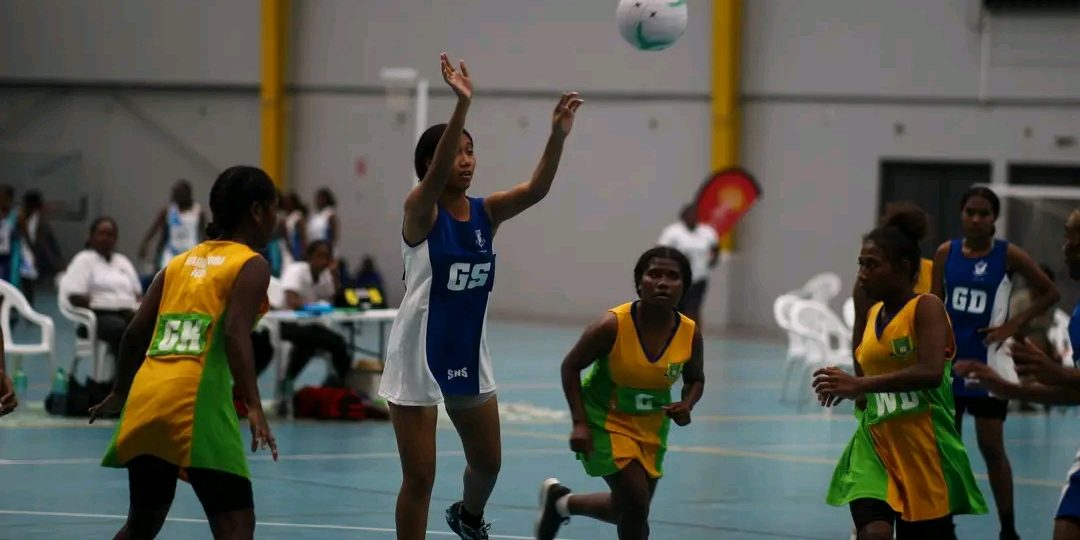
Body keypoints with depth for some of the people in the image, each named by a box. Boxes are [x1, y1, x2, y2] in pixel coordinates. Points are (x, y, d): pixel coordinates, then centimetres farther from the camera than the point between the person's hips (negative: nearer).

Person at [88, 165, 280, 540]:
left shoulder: (181, 262, 20)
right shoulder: (252, 266, 2)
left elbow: (136, 332, 16)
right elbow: (235, 334, -14)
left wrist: (120, 393, 29)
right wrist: (254, 407, -21)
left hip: (145, 397, 7)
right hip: (196, 403, -7)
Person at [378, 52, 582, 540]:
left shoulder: (485, 212, 1)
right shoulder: (420, 211, -14)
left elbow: (536, 188, -15)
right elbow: (435, 176, -34)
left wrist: (558, 134, -32)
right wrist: (463, 105, -47)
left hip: (469, 355, 6)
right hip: (419, 357, -6)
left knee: (487, 461, 21)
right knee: (419, 478, -3)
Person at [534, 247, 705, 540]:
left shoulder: (690, 334, -15)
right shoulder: (612, 326, -26)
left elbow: (695, 379, 4)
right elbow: (571, 367, -13)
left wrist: (686, 405, -18)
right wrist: (579, 423, -21)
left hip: (651, 426, 5)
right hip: (605, 420, -5)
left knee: (628, 511, 14)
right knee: (636, 503, -16)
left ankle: (561, 501, 41)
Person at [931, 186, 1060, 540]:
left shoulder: (1008, 255, -6)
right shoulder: (946, 254, 2)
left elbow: (1049, 293, 1)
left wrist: (1014, 325, -7)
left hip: (987, 361, -3)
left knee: (991, 447, -1)